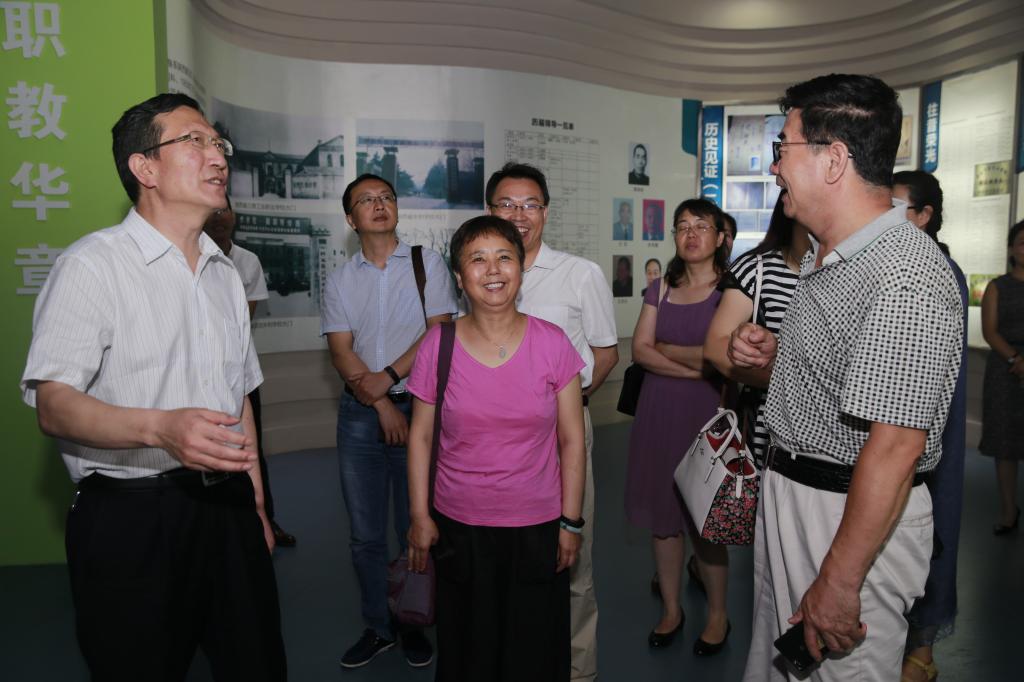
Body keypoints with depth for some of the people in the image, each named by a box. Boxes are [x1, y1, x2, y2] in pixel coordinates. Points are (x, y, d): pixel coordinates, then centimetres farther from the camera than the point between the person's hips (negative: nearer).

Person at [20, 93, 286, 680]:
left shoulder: (225, 272, 14)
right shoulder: (94, 263, -8)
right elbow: (53, 406, -17)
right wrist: (160, 428, -34)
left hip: (227, 509, 6)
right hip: (131, 519, -6)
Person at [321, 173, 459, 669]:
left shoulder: (427, 263, 3)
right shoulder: (340, 280, 8)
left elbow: (437, 332, -7)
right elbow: (341, 350, -1)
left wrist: (388, 377, -15)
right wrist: (381, 405, -12)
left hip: (417, 407, -2)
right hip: (359, 414, 2)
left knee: (416, 528, 6)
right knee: (365, 534, 10)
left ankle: (415, 624, 24)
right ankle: (377, 628, 26)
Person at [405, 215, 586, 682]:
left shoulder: (552, 343, -8)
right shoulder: (437, 346, -7)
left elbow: (572, 439, -3)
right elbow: (421, 437, 1)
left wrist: (571, 522, -3)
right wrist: (419, 516, 0)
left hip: (537, 526, 0)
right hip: (459, 526, 1)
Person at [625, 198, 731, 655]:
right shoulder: (661, 288, 10)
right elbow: (639, 350, 0)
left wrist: (664, 348, -7)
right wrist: (695, 367, -12)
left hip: (707, 413, -4)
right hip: (659, 411, 5)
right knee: (662, 514, 10)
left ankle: (717, 615, 24)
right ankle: (671, 608, 27)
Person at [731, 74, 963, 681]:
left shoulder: (906, 281, -26)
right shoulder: (827, 253, 8)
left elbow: (893, 451, -28)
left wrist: (839, 582, -24)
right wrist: (775, 355, 1)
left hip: (858, 517, -9)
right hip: (789, 491, 10)